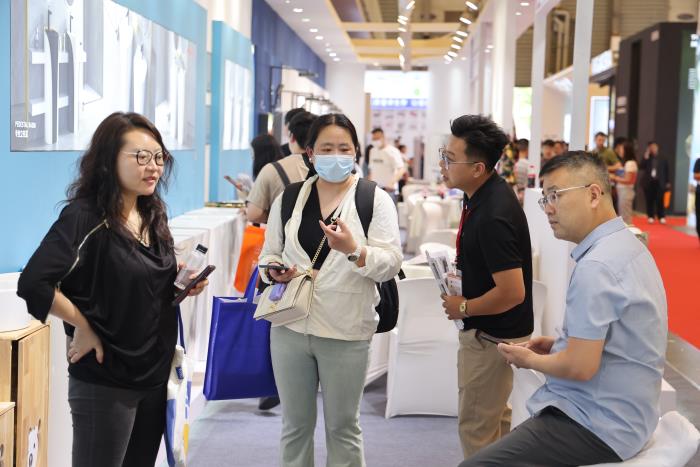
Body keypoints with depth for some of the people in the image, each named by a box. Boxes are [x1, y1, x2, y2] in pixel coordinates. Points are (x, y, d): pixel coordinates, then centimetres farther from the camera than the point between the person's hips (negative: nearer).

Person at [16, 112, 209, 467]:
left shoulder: (153, 215, 7)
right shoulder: (85, 217, -17)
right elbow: (33, 284, -27)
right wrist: (83, 328, -17)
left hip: (156, 373, 7)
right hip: (105, 380, -7)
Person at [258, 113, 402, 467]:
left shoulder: (375, 199, -4)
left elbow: (391, 264, -10)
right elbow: (269, 254, 12)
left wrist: (354, 250, -28)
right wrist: (275, 271, -10)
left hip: (345, 331, -3)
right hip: (290, 325, 3)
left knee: (342, 426, 10)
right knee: (295, 424, 14)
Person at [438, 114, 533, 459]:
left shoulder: (493, 217, -30)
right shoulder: (486, 193, 0)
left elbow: (512, 292, -30)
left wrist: (463, 307, -17)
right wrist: (460, 267, 7)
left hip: (491, 335, -10)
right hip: (493, 330, 10)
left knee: (476, 427, 3)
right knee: (494, 417, 24)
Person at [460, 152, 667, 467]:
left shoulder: (596, 266, -23)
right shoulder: (625, 244, 9)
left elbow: (580, 367, -24)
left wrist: (530, 360, -6)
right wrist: (559, 343, 11)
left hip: (600, 428, -11)